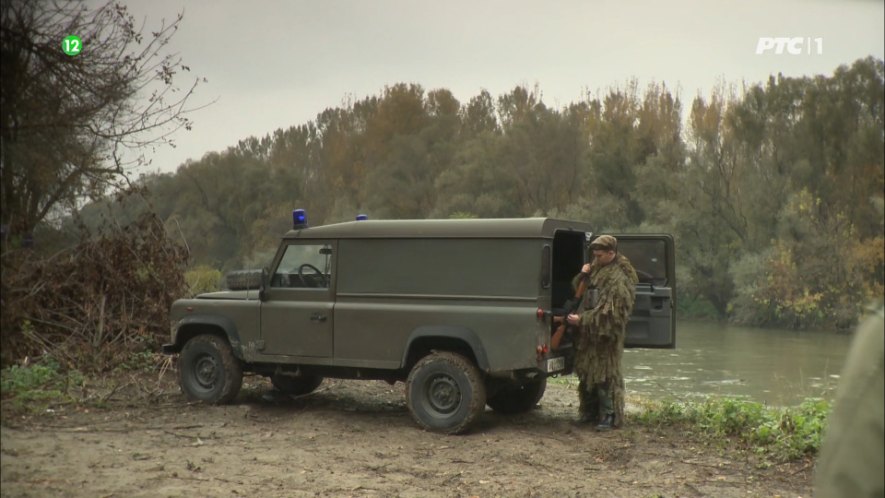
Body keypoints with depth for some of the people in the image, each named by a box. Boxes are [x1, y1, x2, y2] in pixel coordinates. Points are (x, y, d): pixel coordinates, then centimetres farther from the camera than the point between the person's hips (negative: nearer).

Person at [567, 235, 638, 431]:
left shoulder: (619, 280, -16)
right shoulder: (597, 269, 10)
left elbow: (609, 313, -20)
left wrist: (582, 319, -20)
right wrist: (582, 275, 0)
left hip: (606, 335, -9)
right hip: (588, 334, 9)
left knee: (605, 375, -5)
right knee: (586, 373, 13)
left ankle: (609, 416, 1)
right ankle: (590, 412, 24)